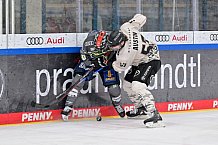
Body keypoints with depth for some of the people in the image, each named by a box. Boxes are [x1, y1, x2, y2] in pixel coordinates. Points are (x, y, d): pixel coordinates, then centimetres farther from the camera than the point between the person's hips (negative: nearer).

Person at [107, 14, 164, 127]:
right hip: (140, 62, 11)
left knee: (138, 86, -29)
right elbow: (140, 18, -3)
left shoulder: (128, 52, -36)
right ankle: (141, 108, 35)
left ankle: (154, 114, -32)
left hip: (151, 61, -11)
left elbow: (120, 67, -18)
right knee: (127, 84, 15)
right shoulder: (125, 28, -18)